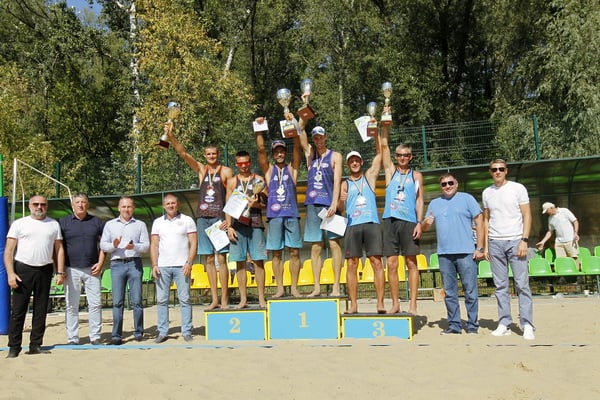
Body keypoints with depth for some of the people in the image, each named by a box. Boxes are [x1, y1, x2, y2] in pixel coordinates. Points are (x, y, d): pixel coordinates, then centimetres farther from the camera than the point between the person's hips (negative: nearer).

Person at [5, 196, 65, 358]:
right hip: (23, 270, -3)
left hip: (45, 271, 3)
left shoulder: (54, 224, 11)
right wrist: (10, 273, -11)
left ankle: (35, 345, 14)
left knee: (41, 311, 6)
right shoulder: (19, 224, 3)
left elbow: (59, 249, 11)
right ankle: (14, 348, 5)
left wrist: (60, 272, 2)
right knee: (18, 310, -2)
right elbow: (9, 251, 0)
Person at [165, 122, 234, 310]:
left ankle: (224, 298, 0)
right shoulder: (201, 169, 12)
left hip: (220, 218, -4)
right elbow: (183, 154, 2)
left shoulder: (226, 171, 3)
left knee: (221, 258, -5)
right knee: (208, 259, 6)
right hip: (203, 218, 4)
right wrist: (171, 137, -12)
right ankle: (214, 299, 11)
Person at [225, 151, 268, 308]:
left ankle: (261, 298, 3)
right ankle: (243, 299, 9)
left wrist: (257, 204, -12)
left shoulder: (259, 180, 9)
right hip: (237, 224, 1)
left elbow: (266, 204, 10)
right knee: (240, 261, 2)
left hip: (255, 223, -1)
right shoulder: (232, 181, 12)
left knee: (258, 260, -3)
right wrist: (229, 227, 0)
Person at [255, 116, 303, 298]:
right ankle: (280, 288, 8)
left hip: (292, 214, 0)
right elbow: (261, 149, 2)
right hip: (274, 215, 0)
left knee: (294, 252, -1)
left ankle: (294, 288, 6)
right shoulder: (269, 170, 12)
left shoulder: (292, 169, 11)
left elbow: (297, 147, 0)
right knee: (276, 253, 2)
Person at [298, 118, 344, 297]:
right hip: (312, 204, 4)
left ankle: (336, 287, -4)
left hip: (329, 204, -4)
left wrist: (334, 203, -15)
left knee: (334, 244, -5)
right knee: (315, 247, 4)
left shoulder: (335, 156, 5)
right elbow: (300, 130, 8)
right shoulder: (310, 153, 16)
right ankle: (317, 287, 7)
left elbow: (337, 181, -5)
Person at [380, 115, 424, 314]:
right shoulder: (390, 171, 13)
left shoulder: (416, 175, 10)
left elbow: (420, 200, 4)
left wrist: (419, 222, -6)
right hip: (390, 221, 2)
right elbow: (384, 145, 9)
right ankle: (395, 304, 9)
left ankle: (413, 304, 2)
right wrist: (385, 123, 3)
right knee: (391, 263, 2)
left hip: (409, 221, -2)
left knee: (411, 263, 0)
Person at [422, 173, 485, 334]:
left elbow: (479, 222, 1)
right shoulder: (434, 203, 17)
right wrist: (426, 222, -7)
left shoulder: (467, 199, 6)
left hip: (466, 253, -4)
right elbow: (425, 228, 18)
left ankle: (472, 325, 6)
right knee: (449, 292, 7)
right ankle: (454, 324, 14)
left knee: (470, 291, -2)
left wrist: (480, 248, -6)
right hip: (444, 254, 4)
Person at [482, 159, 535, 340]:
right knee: (500, 286, 5)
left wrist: (524, 240, -10)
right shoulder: (487, 193, 12)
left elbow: (526, 215, 0)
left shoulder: (518, 188, 2)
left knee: (522, 284, -5)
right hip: (495, 243, 3)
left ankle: (527, 325, -1)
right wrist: (486, 245, 10)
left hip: (515, 241, -3)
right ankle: (504, 324, 10)